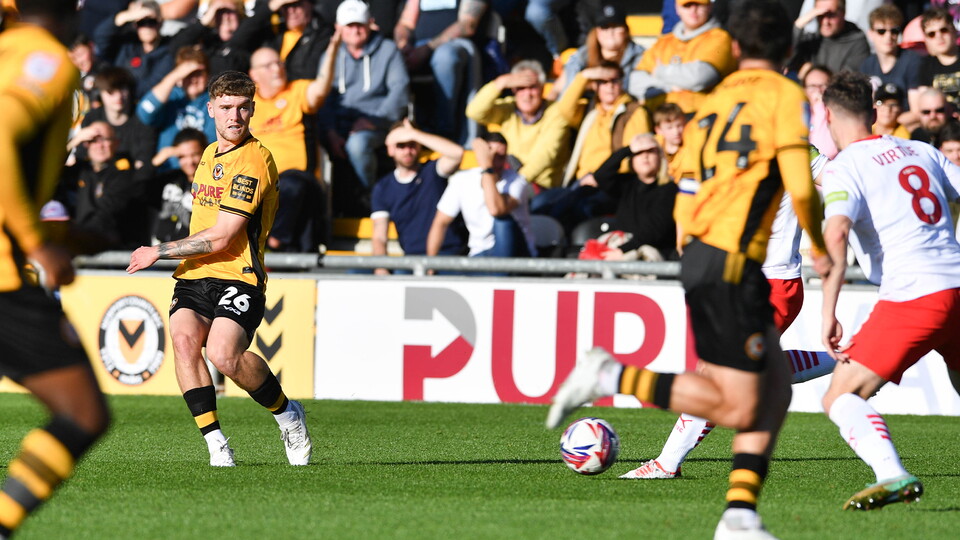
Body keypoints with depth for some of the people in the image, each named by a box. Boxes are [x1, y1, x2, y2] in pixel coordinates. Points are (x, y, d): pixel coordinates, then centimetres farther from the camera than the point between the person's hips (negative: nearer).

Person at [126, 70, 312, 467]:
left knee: (223, 353, -29)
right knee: (183, 340, -22)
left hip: (237, 278, -7)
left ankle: (287, 414, 0)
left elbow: (220, 238, -15)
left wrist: (161, 251, -8)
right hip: (195, 277, 7)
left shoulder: (253, 160, -11)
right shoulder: (211, 154, 18)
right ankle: (216, 445, -19)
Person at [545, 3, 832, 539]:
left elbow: (685, 205, 15)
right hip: (732, 263, -8)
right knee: (737, 408, -5)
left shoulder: (712, 104, 15)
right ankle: (610, 376, -10)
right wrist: (820, 248, 3)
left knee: (776, 386, 11)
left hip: (699, 253, 8)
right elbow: (801, 188, -14)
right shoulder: (785, 96, -5)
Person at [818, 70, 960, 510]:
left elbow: (837, 233, -17)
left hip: (912, 297, -6)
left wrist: (828, 314, -17)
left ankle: (893, 475, -26)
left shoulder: (843, 168, -1)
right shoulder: (921, 152, 17)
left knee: (840, 399, -3)